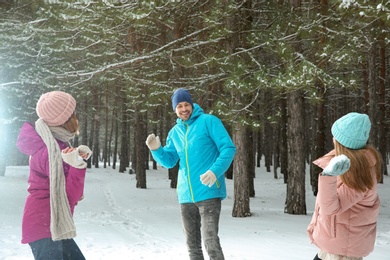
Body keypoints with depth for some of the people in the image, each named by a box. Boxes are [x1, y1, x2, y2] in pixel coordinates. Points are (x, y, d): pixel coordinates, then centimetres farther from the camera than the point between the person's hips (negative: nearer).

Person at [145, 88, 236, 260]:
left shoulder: (208, 121, -3)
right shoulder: (174, 132, 13)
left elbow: (229, 148, -8)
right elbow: (169, 161, 17)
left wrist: (215, 171, -23)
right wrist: (156, 150, -4)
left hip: (208, 192, -6)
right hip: (186, 195, 6)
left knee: (211, 242, -13)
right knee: (192, 244, 12)